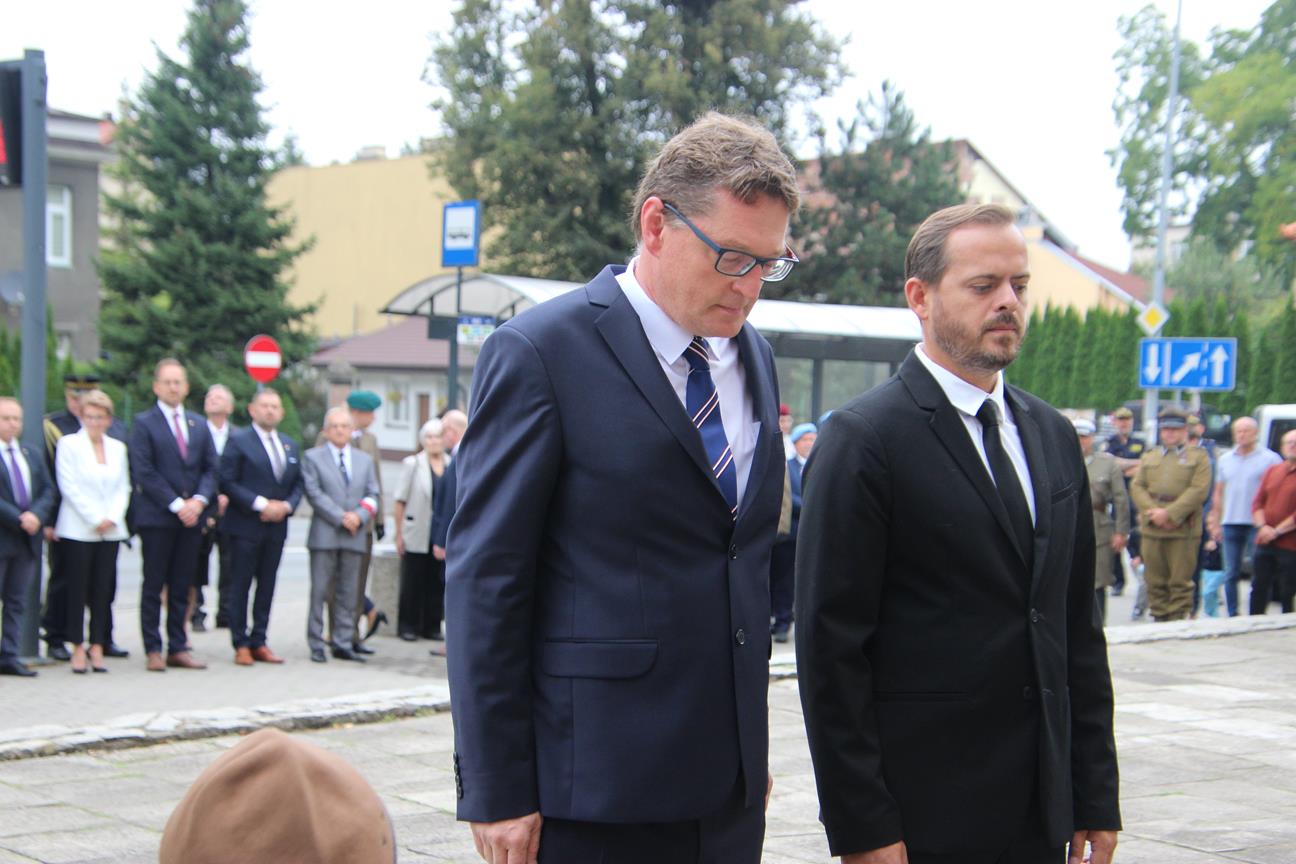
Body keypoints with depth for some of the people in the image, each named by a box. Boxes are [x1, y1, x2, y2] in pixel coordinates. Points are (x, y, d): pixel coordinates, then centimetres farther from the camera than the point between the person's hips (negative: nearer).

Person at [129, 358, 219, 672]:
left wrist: (199, 500, -7)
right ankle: (154, 651, 4)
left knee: (181, 587, 7)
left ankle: (178, 649, 11)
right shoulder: (144, 423, -1)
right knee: (154, 586, 0)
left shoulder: (199, 425, 15)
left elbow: (210, 468, 12)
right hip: (156, 517, -4)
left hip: (191, 517, 5)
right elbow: (144, 472, -9)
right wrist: (176, 504, -14)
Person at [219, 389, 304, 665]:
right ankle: (241, 645, 4)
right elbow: (228, 481, -10)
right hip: (245, 526, -5)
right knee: (240, 586, -1)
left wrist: (286, 505, -5)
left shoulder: (290, 445, 15)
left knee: (267, 586, 8)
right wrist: (260, 504, -17)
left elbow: (298, 484, 15)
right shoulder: (239, 441, -4)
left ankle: (258, 643, 14)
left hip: (276, 527, 6)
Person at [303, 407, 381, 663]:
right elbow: (314, 493, -6)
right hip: (324, 534, -4)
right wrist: (340, 517, -13)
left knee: (349, 592, 5)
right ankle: (316, 645, 3)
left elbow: (372, 495, 12)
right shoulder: (313, 457, 4)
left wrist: (360, 516, -7)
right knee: (320, 591, -3)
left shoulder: (364, 459, 17)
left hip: (355, 535, 4)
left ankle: (343, 644, 9)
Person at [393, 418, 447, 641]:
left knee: (437, 583, 4)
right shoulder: (412, 464, 1)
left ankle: (431, 626, 14)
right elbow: (401, 501, 1)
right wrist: (399, 533, -3)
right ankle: (408, 626, 12)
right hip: (417, 536, -2)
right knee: (413, 583, 3)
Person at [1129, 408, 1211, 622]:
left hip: (1184, 530, -4)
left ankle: (1178, 619, 1)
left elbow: (1198, 491, -7)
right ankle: (1159, 619, 13)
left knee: (1180, 582, -3)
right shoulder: (1149, 457, 19)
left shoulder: (1199, 458, 6)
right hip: (1151, 530, 4)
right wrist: (1152, 512, -10)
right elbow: (1137, 487, 7)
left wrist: (1170, 514, -16)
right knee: (1155, 581, 6)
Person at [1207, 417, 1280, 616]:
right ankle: (1232, 616, 12)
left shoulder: (1270, 459, -1)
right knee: (1231, 575, 6)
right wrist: (1215, 523, 12)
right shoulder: (1225, 460, 14)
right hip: (1230, 524, 4)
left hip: (1258, 525, -4)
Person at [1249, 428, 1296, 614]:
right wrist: (1263, 526, -7)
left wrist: (1277, 531, -14)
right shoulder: (1272, 471, 14)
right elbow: (1258, 502, 10)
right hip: (1265, 543, 6)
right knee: (1259, 589, 12)